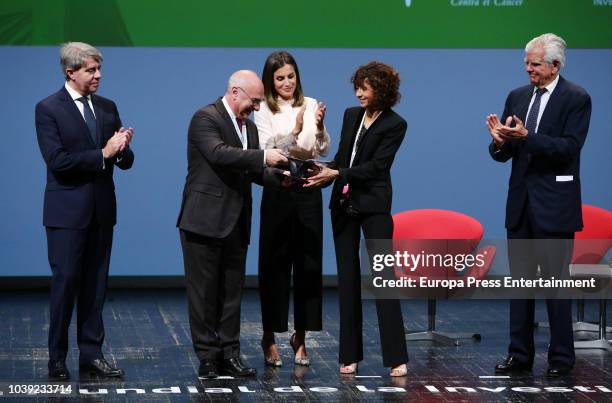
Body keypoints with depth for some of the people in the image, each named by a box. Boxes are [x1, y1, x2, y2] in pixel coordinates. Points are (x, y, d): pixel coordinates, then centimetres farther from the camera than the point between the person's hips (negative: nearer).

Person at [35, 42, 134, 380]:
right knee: (65, 283, -2)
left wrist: (122, 149, -14)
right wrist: (103, 154, -18)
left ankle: (91, 355, 14)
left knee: (95, 285, 8)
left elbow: (125, 161, 9)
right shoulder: (48, 109, -6)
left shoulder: (108, 108, 10)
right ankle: (57, 360, 6)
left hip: (101, 210, 5)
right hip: (67, 211, -5)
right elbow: (57, 160, -17)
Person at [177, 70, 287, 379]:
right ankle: (207, 356, 4)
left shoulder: (249, 126, 15)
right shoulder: (206, 118, -10)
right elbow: (218, 154, -26)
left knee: (231, 291, 8)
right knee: (204, 290, -1)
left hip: (235, 223, 8)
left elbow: (251, 170, 16)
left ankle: (228, 354, 13)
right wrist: (263, 157, -29)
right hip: (205, 220, -8)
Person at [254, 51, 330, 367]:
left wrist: (319, 127, -15)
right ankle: (270, 336, 9)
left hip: (308, 190, 3)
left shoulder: (311, 106, 7)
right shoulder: (264, 110, -1)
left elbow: (324, 151, 4)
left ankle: (301, 336, 14)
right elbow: (266, 151, -13)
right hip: (278, 191, -3)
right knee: (275, 264, 0)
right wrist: (294, 133, -27)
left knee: (308, 263, 4)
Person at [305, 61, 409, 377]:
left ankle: (396, 357, -6)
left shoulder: (394, 124, -7)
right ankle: (350, 355, 12)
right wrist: (323, 175, -3)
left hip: (374, 206, -6)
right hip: (343, 204, 6)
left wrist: (338, 174, -19)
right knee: (347, 279, 7)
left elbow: (376, 166, -14)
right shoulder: (351, 115, 10)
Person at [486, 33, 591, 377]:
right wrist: (500, 141, -14)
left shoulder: (576, 99, -7)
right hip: (520, 202, 6)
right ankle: (520, 355, 14)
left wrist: (526, 136, -28)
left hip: (554, 204, -6)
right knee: (520, 279, 9)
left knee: (556, 279, -1)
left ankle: (562, 357, 7)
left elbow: (569, 147, -18)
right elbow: (502, 155, 9)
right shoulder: (517, 97, 10)